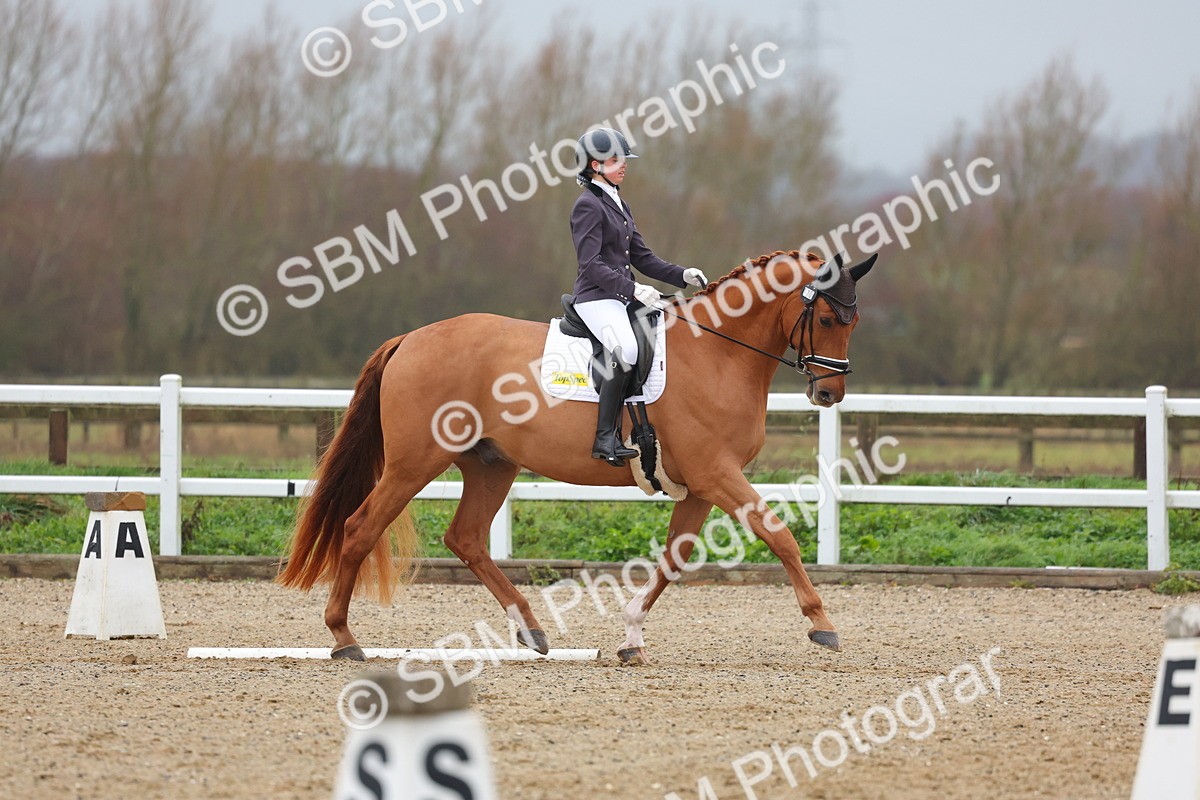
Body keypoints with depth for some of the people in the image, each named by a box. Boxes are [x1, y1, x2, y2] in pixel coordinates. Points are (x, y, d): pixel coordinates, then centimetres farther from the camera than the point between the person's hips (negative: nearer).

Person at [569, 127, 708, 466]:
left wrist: (681, 275, 6)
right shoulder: (589, 205, -9)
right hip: (596, 298, -10)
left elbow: (642, 258, 21)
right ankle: (606, 438, -32)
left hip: (623, 298, 10)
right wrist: (633, 289, -26)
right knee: (626, 349, -33)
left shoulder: (619, 205, 20)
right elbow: (592, 265, -18)